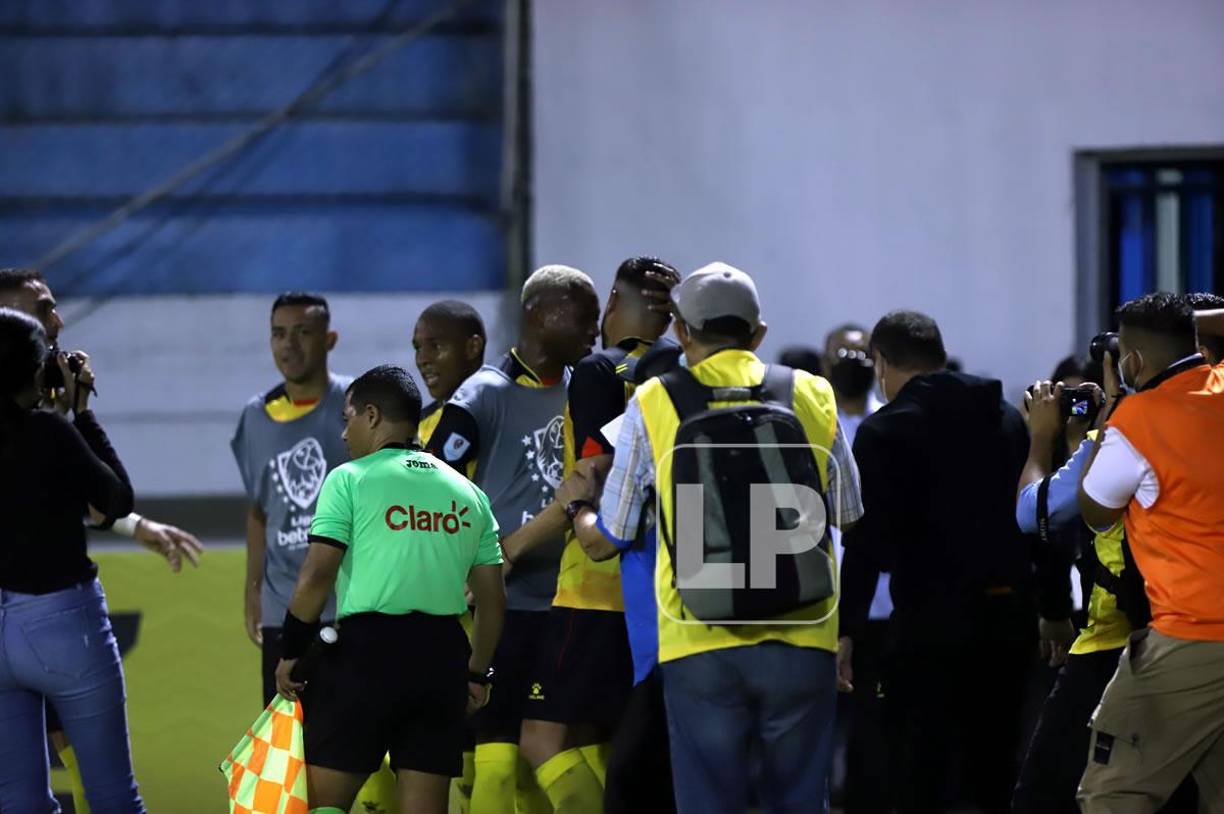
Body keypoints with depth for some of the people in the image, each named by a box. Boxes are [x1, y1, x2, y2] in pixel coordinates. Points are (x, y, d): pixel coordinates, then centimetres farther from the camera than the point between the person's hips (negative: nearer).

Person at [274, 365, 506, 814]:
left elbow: (316, 579, -8)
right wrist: (478, 672, 25)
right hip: (443, 654, 5)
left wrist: (291, 654, 2)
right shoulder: (468, 493, 15)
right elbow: (492, 598, 14)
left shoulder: (350, 479, -1)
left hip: (367, 646, -5)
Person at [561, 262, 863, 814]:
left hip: (699, 644, -1)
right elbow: (850, 517, 17)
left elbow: (603, 541, 8)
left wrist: (577, 505, 30)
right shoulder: (812, 396, 6)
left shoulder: (652, 405, 2)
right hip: (799, 639, 1)